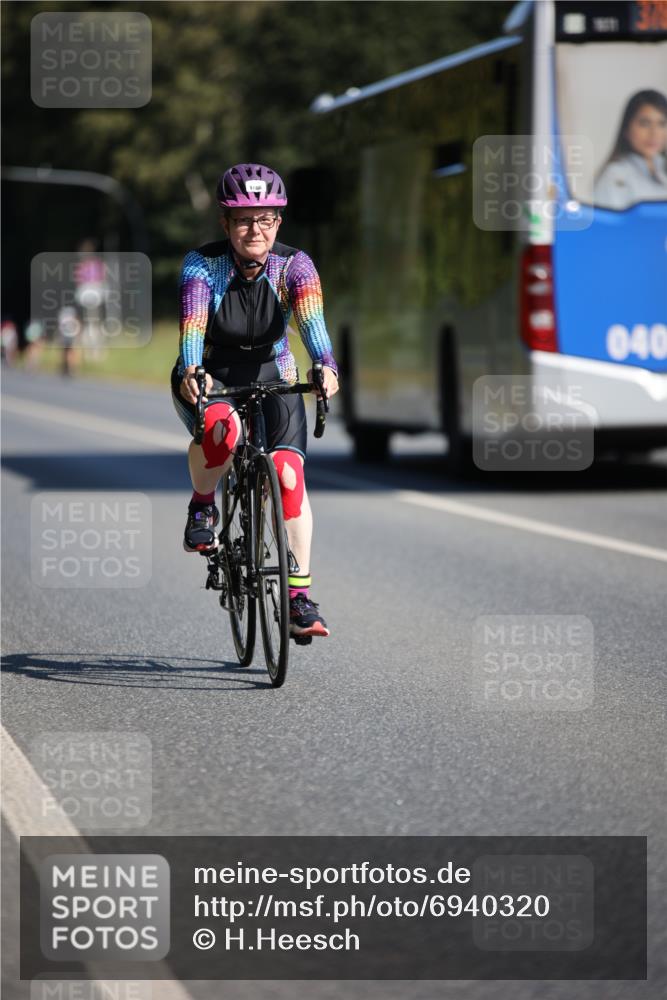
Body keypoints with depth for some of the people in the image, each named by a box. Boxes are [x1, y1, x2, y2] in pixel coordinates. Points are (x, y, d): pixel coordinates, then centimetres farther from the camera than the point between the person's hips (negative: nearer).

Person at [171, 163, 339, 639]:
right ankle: (203, 505, -6)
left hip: (271, 375, 2)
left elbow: (312, 319, -32)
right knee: (222, 429, -37)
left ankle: (300, 596, -11)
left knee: (289, 474, -18)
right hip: (209, 375, -2)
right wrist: (190, 374, -53)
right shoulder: (202, 265, -19)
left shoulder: (294, 265, -16)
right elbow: (192, 326, -32)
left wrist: (326, 366, -52)